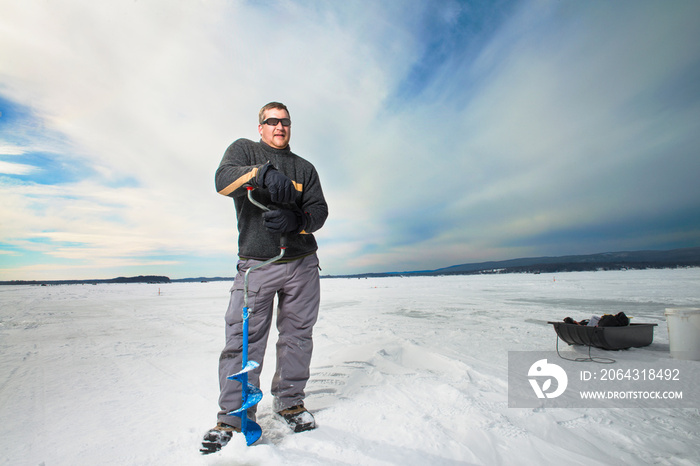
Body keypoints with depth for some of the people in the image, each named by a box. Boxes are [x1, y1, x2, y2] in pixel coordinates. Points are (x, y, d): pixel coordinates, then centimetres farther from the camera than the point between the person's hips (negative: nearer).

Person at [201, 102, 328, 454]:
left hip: (302, 264, 3)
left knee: (297, 335, 8)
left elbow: (319, 210, 3)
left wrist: (295, 220, -19)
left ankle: (290, 401, 26)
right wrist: (264, 173, -31)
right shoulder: (244, 150, 10)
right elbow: (223, 180, -12)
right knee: (242, 340, -2)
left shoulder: (305, 168, 15)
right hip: (256, 264, -2)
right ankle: (233, 416, 15)